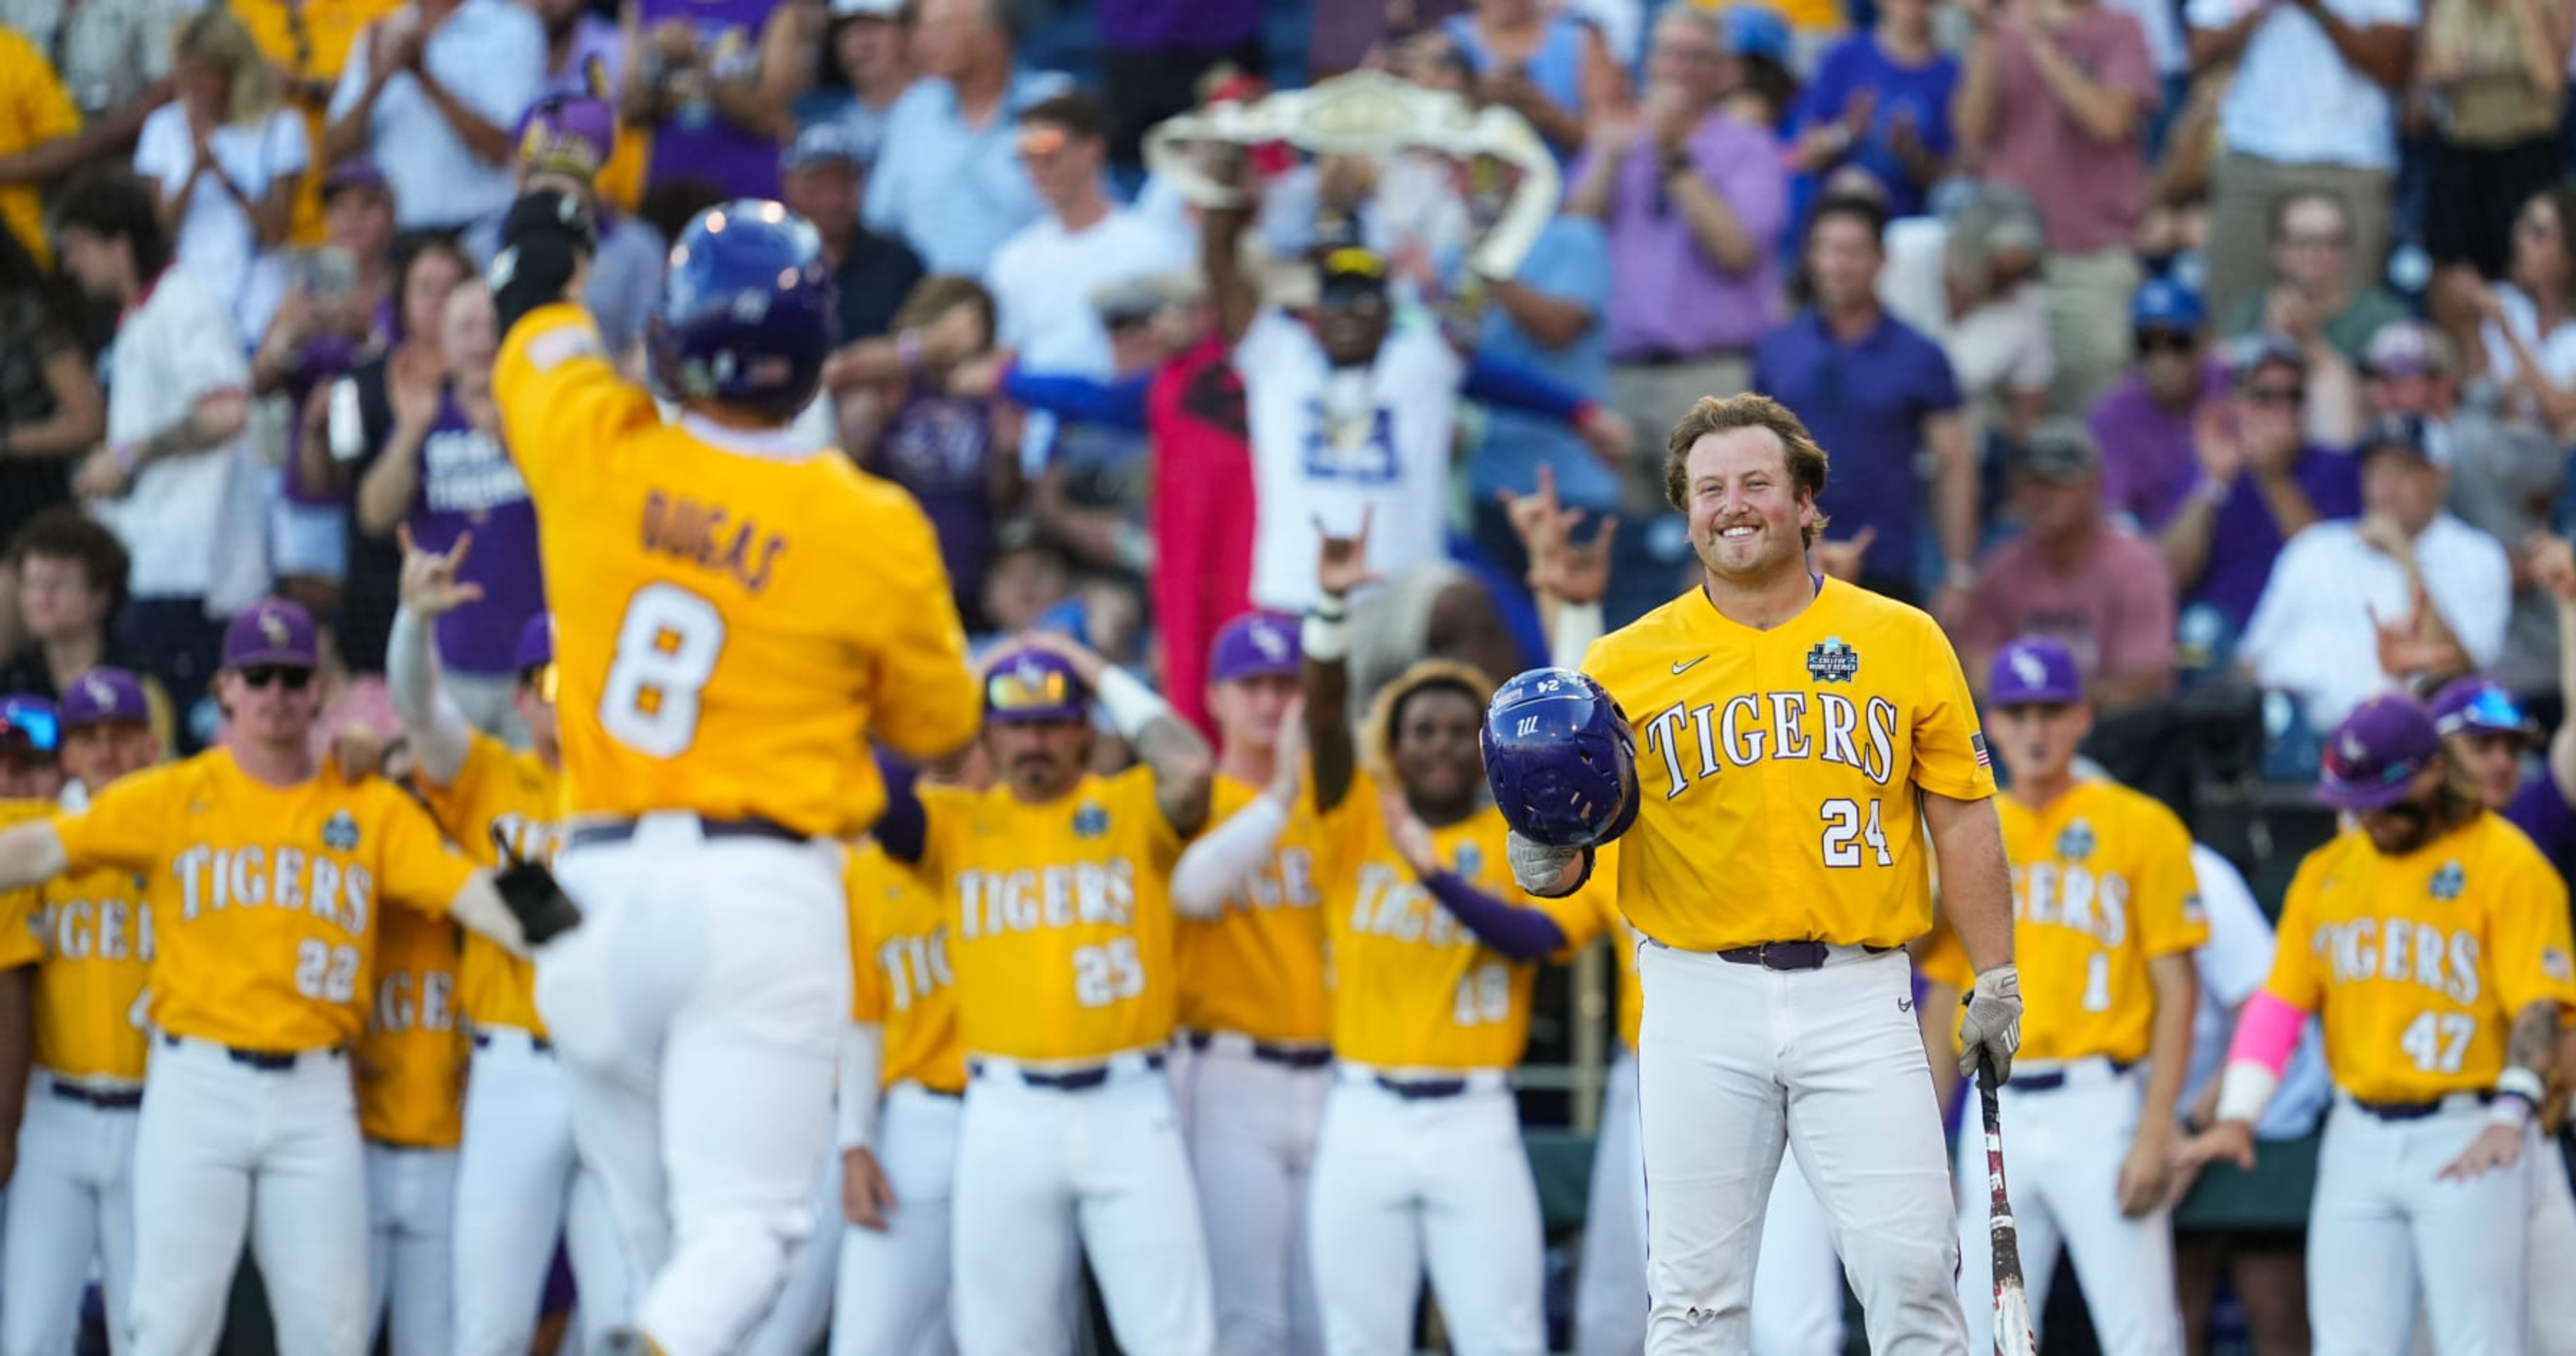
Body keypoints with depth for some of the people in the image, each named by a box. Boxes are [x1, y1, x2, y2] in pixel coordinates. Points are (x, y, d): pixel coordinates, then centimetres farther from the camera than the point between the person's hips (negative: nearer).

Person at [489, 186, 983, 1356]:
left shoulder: (598, 455, -3)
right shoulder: (874, 532, -6)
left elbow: (537, 319, 21)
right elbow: (940, 725, 10)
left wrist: (550, 195, 41)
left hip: (600, 889, 3)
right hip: (765, 899, -3)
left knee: (652, 1227, 16)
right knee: (742, 1228, -5)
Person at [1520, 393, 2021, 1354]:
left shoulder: (1904, 642, 7)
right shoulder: (1626, 663, 6)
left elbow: (1963, 821, 10)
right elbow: (1562, 859, 8)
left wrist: (1995, 983, 5)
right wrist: (1543, 849, -15)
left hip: (1858, 996, 0)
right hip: (1699, 999, 0)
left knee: (1911, 1268, -7)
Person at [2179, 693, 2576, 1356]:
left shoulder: (2507, 865, -4)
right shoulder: (2327, 871, 13)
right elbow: (2280, 1002, 11)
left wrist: (2509, 1118, -28)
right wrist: (2237, 1115, -2)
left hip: (2463, 1139, -5)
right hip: (2356, 1143, 5)